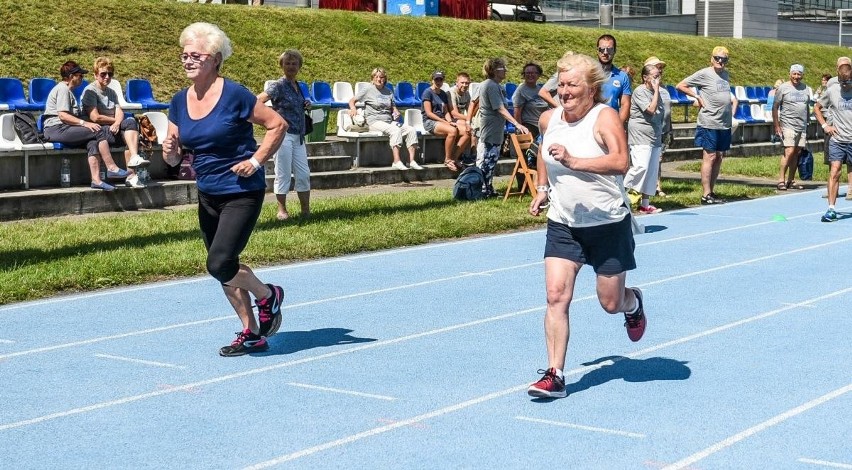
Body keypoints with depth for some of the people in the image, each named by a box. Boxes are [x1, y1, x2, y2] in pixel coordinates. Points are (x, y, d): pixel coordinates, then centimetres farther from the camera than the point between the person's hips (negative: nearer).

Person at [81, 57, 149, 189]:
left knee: (130, 121, -24)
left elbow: (119, 113, 5)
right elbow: (95, 117, -12)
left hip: (113, 129, 6)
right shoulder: (90, 91, -1)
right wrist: (114, 120, -1)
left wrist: (117, 123, -17)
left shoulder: (111, 92, 22)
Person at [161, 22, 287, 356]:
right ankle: (252, 334, 26)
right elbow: (173, 157, 8)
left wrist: (256, 160, -15)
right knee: (223, 269, 11)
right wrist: (169, 151, -15)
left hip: (242, 194, -7)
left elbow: (277, 125, -8)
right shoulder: (180, 102, 3)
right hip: (208, 196, 7)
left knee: (220, 264, -16)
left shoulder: (234, 95, -15)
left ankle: (267, 296, 13)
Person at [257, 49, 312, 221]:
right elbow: (259, 99, -22)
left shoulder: (298, 86, 13)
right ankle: (282, 210, 9)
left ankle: (306, 210, 15)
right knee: (283, 174, -1)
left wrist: (306, 105, 8)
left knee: (303, 174, 7)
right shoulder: (279, 85, -9)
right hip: (283, 134, -7)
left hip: (298, 136, 7)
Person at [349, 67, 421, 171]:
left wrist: (396, 113, 0)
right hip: (375, 122, -6)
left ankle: (412, 161, -23)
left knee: (411, 130, -17)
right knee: (395, 130, -34)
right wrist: (353, 109, -14)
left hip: (390, 121, 6)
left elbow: (393, 108, 24)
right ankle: (396, 161, -40)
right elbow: (352, 101, 8)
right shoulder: (368, 90, 6)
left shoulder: (389, 92, 21)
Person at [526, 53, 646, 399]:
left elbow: (621, 162, -34)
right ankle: (555, 375, -5)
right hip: (562, 224, 4)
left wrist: (574, 161, -42)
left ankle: (633, 302, 47)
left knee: (611, 303, 9)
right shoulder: (548, 119, 0)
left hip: (608, 225, -4)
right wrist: (542, 187, 17)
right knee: (556, 296, -10)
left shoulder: (604, 117, -17)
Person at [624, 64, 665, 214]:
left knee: (652, 171, 6)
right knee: (641, 166, -23)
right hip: (641, 138, -8)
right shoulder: (640, 91, -9)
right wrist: (656, 90, -13)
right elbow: (651, 109, -21)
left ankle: (645, 204, 10)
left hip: (655, 138, 8)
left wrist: (661, 139, 21)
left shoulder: (656, 93, 16)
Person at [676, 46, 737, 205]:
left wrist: (733, 99, 16)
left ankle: (711, 191, 16)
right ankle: (706, 195, -3)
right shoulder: (704, 74, -6)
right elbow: (680, 86, -5)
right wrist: (697, 97, -7)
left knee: (719, 157, 9)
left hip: (725, 124, 7)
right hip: (709, 123, -7)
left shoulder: (726, 75, 14)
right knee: (709, 156, -6)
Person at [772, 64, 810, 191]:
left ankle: (791, 180, 12)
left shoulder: (805, 89, 12)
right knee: (789, 151, -14)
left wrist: (807, 126, 18)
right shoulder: (783, 88, -3)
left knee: (797, 152, 5)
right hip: (788, 126, -5)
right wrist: (776, 126, -9)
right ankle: (781, 179, -8)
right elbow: (775, 107, -3)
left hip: (802, 127, 5)